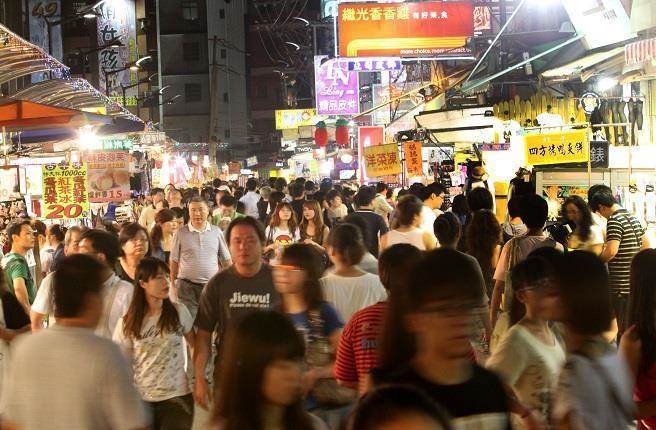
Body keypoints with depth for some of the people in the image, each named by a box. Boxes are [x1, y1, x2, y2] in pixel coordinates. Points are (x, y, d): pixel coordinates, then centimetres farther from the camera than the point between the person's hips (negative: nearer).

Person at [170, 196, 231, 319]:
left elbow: (226, 260, 10)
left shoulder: (216, 232, 4)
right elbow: (174, 261, 5)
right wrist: (173, 285, 4)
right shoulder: (181, 233, 0)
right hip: (187, 286, -2)